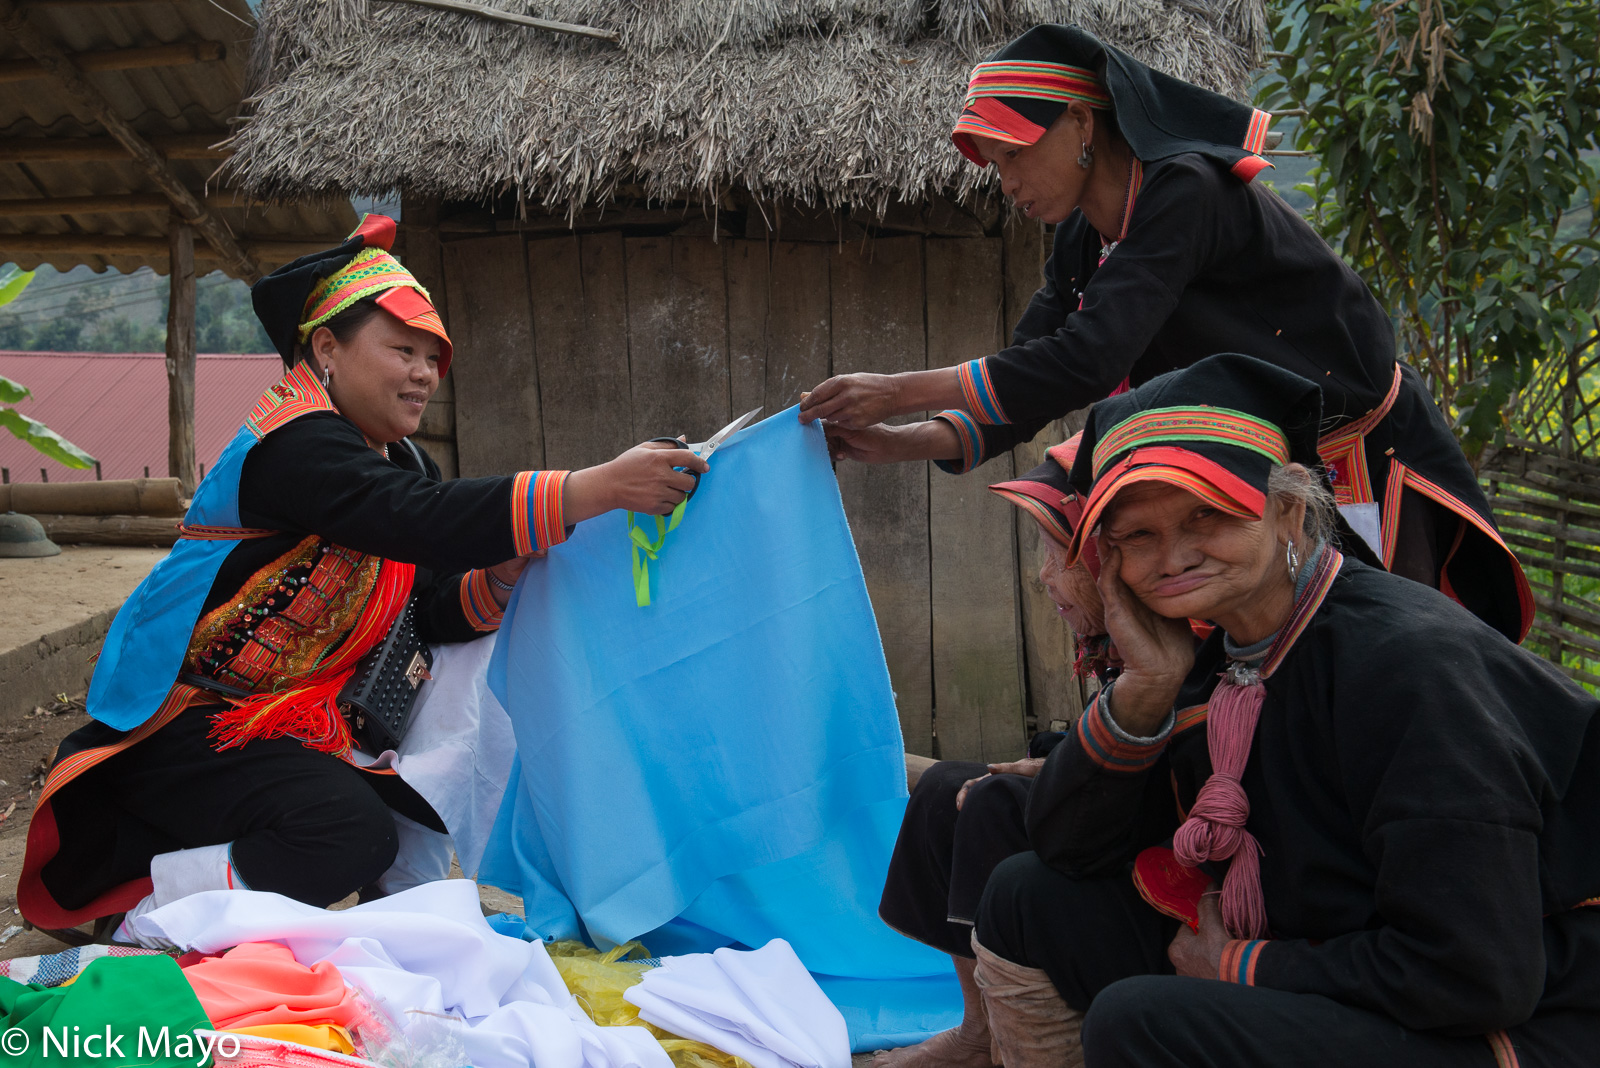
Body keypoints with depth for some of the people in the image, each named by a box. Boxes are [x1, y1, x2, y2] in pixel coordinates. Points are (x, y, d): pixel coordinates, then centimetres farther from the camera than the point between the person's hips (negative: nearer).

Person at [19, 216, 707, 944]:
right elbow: (423, 521, -39)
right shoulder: (294, 444, -21)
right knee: (352, 834, -25)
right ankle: (139, 915, -10)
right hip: (177, 719, -9)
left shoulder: (398, 459, 8)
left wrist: (503, 575, -19)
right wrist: (595, 490, -46)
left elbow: (434, 611, 2)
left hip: (289, 718, 9)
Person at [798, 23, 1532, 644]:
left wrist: (902, 392, -33)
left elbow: (1088, 359, -35)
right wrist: (897, 444, -18)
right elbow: (1022, 388, -1)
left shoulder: (1185, 192, -24)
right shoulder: (1081, 245, 4)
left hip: (1362, 466, -8)